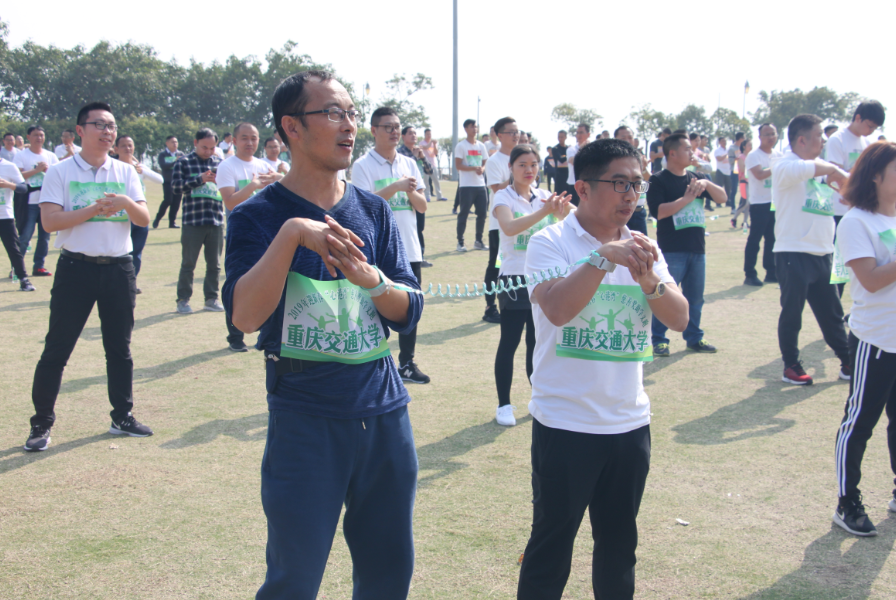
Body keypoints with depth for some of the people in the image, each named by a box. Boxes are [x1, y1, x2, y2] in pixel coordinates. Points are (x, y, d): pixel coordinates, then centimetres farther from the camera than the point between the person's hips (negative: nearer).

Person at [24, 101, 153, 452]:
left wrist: (126, 203, -18)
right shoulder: (60, 172, -1)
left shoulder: (126, 172, 8)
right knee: (57, 349, -1)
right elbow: (50, 220, -12)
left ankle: (122, 417, 23)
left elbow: (144, 220, 2)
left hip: (119, 268, 3)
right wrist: (95, 209, -20)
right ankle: (41, 423, 9)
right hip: (76, 268, -3)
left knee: (120, 348, 11)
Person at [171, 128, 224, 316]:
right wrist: (200, 179, -14)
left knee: (214, 263, 8)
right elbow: (176, 187, -7)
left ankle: (211, 298, 19)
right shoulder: (183, 163, 3)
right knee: (188, 263, 3)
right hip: (192, 221, -3)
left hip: (216, 221, 3)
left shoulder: (220, 163, 11)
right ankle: (183, 299, 11)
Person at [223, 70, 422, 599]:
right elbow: (246, 316, -19)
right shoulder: (259, 216, -6)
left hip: (385, 412, 4)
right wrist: (292, 233, -27)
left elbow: (409, 313, 1)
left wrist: (369, 278, -19)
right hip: (305, 421, -4)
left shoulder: (374, 212, 7)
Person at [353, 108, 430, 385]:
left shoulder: (409, 163, 11)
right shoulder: (363, 165, -4)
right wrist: (395, 187, -23)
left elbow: (422, 206, 9)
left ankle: (407, 363, 22)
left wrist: (411, 192, -12)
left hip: (410, 249, 5)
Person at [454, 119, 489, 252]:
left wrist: (482, 169, -8)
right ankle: (460, 242, 5)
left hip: (480, 185, 6)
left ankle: (479, 241, 17)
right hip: (466, 185, -5)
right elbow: (458, 165, -9)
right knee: (463, 214, -3)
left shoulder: (481, 146, 14)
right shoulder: (461, 146, -3)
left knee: (482, 213, 6)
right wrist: (474, 168, -20)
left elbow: (486, 163, 15)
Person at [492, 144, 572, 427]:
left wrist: (563, 208, -28)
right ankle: (504, 404, 9)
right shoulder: (503, 197, -7)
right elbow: (509, 227, -28)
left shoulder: (544, 196, 7)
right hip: (515, 278, -4)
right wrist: (544, 211, -39)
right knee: (509, 342, -1)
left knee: (537, 341, 13)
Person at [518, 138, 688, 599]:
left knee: (619, 542, 18)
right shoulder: (550, 242, -8)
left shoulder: (641, 248, 7)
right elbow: (557, 309, -25)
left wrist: (648, 280, -19)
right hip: (565, 423, -5)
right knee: (551, 545, 6)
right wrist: (604, 257, -30)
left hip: (630, 422, 5)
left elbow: (679, 319, -2)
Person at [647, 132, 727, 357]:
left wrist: (706, 184, -10)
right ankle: (658, 340, 6)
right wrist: (686, 198, -15)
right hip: (671, 250, -6)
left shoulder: (696, 177, 13)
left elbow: (722, 198, 7)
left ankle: (694, 337, 24)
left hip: (697, 248, 6)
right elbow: (658, 211, -17)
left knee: (695, 296, 13)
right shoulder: (658, 180, -5)